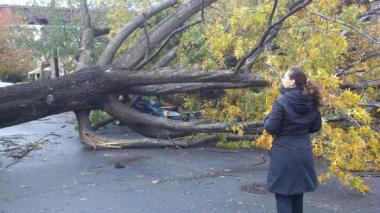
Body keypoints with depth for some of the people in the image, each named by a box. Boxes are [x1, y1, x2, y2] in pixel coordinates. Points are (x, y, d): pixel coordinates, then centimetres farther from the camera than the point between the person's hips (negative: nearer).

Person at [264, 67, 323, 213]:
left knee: (282, 195, 2)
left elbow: (271, 128, -14)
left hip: (284, 154, -6)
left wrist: (267, 119, 6)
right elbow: (316, 127, 11)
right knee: (297, 193, 20)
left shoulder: (281, 102, -16)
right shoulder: (311, 102, 3)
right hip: (303, 153, 7)